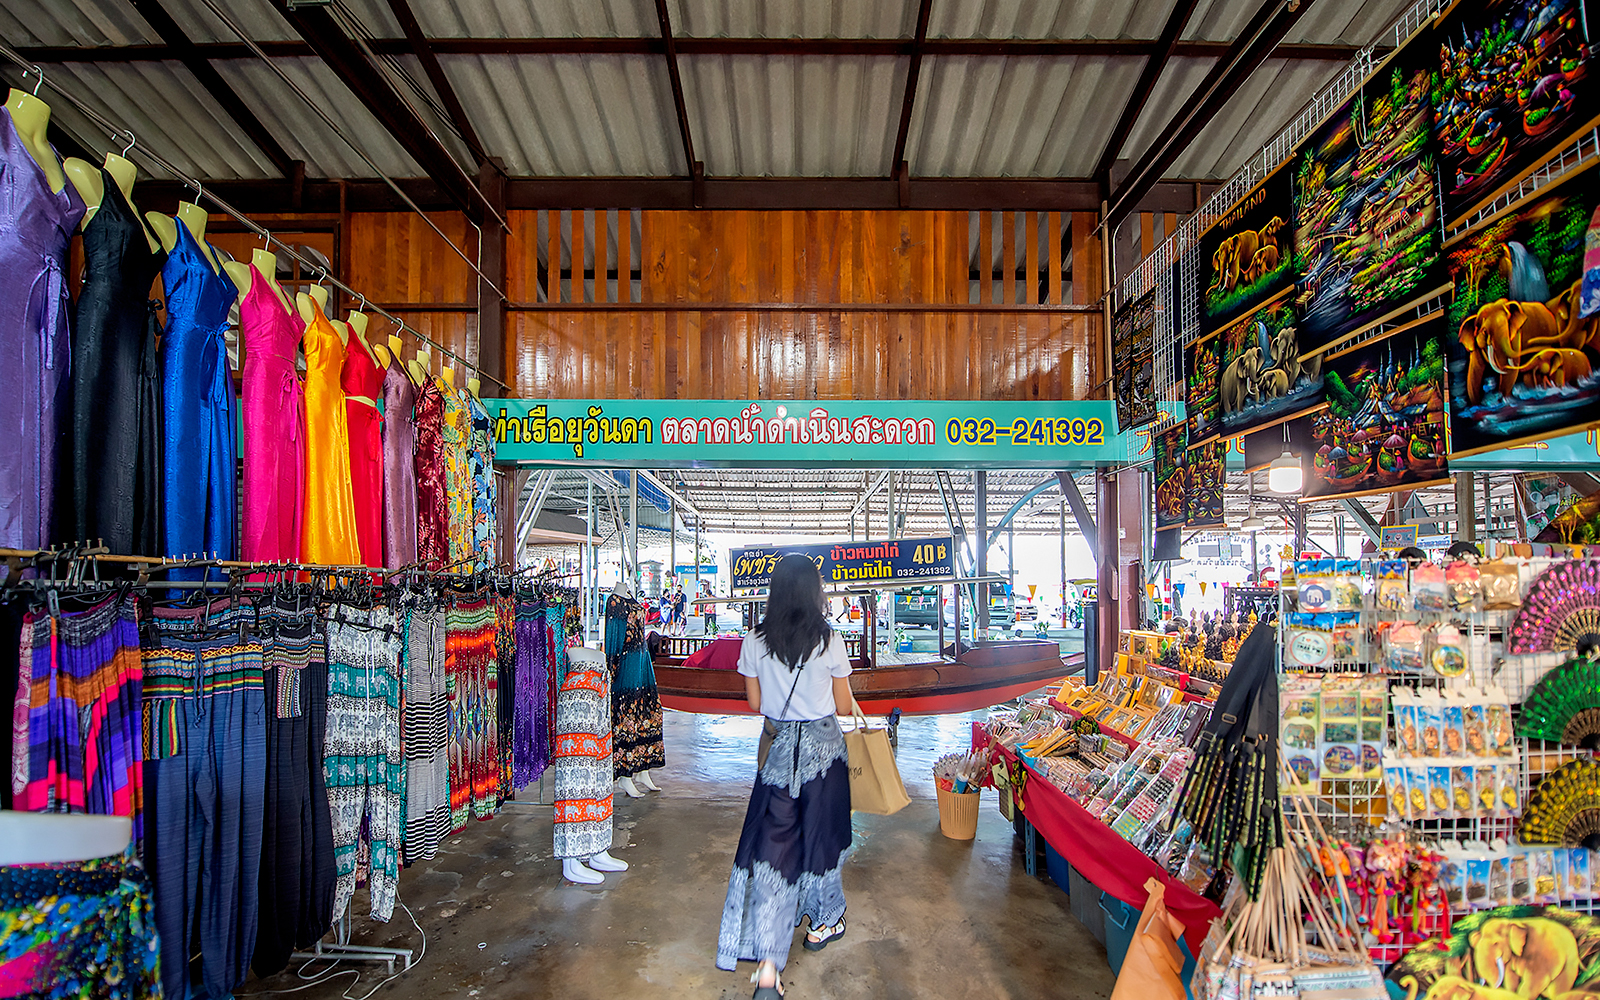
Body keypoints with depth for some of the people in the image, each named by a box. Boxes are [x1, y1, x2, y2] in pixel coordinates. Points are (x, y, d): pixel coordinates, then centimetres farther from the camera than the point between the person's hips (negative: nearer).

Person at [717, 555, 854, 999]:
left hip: (777, 749, 1)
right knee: (821, 832, 18)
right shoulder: (830, 641, -13)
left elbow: (755, 703, 3)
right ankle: (821, 923, 40)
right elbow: (844, 706, -3)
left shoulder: (754, 642, -7)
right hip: (823, 747, -1)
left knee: (774, 840, 3)